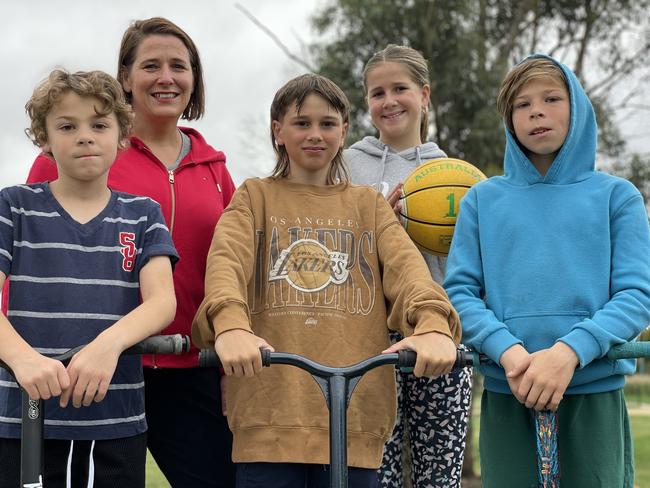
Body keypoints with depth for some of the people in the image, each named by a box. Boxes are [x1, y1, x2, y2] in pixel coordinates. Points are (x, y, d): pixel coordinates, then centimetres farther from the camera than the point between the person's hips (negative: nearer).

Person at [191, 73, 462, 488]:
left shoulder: (368, 205, 17)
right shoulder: (255, 198, 12)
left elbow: (406, 264, -3)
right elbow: (227, 258, -9)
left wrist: (433, 322, -26)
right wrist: (230, 323, -31)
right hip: (270, 405, -1)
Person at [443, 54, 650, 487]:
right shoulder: (483, 200, 9)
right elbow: (460, 291, 2)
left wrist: (570, 352, -19)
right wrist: (508, 351, -16)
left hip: (595, 392, -1)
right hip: (507, 394, 1)